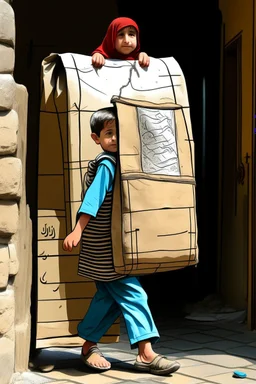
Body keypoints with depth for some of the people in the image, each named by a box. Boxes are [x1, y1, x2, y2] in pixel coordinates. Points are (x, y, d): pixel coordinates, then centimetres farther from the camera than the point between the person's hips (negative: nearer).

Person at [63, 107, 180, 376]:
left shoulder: (112, 162, 13)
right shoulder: (107, 164, -15)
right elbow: (94, 197, -25)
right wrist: (77, 230, -32)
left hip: (109, 246, 9)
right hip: (104, 247, -9)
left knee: (108, 297, 12)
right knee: (132, 294, -8)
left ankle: (89, 347, 22)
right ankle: (146, 354, -6)